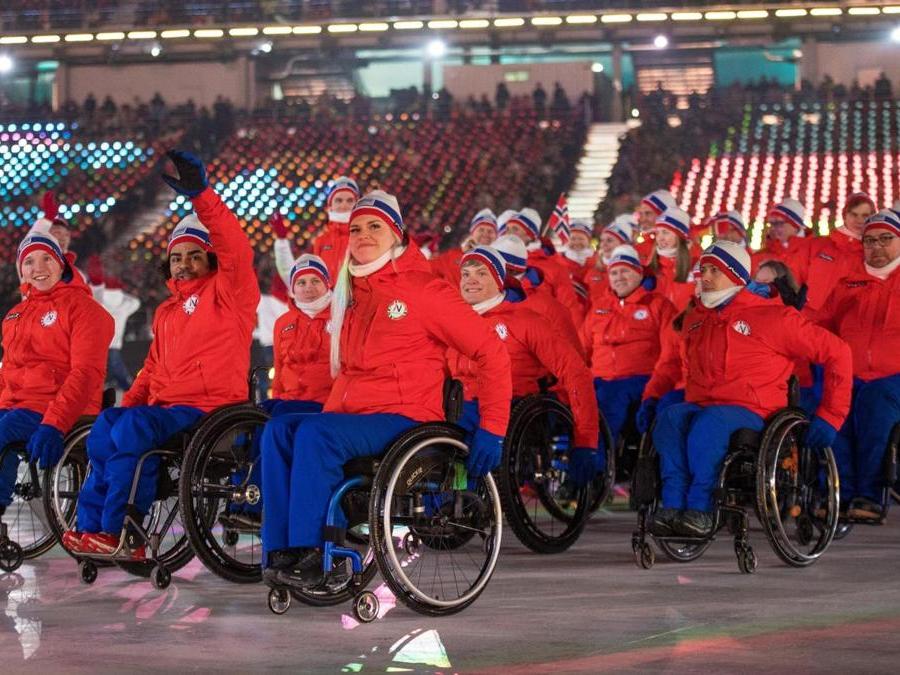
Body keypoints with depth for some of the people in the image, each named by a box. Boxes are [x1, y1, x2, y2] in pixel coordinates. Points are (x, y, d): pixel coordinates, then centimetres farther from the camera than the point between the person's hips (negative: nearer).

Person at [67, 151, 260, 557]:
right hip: (165, 407, 8)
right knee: (106, 426, -16)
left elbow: (235, 248, -18)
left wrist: (200, 196, -29)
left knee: (132, 430, -28)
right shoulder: (166, 312, 25)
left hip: (211, 405, -8)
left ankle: (116, 533, -24)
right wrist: (128, 402, 8)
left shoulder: (226, 291, 1)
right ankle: (93, 526, -15)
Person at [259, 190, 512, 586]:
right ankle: (280, 553, -23)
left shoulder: (421, 289, -4)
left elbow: (489, 350, -6)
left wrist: (492, 430, -11)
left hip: (406, 417, -7)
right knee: (279, 430, -19)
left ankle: (308, 552, -29)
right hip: (352, 414, 7)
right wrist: (329, 413, 8)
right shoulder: (350, 294, 17)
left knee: (316, 435, -31)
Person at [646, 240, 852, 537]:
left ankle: (701, 508, -37)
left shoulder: (771, 316, 1)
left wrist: (829, 417, -1)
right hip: (700, 406, 5)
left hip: (751, 410, -4)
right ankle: (673, 506, -38)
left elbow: (836, 352, 1)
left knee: (708, 423, -38)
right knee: (670, 418, -31)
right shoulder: (694, 319, 20)